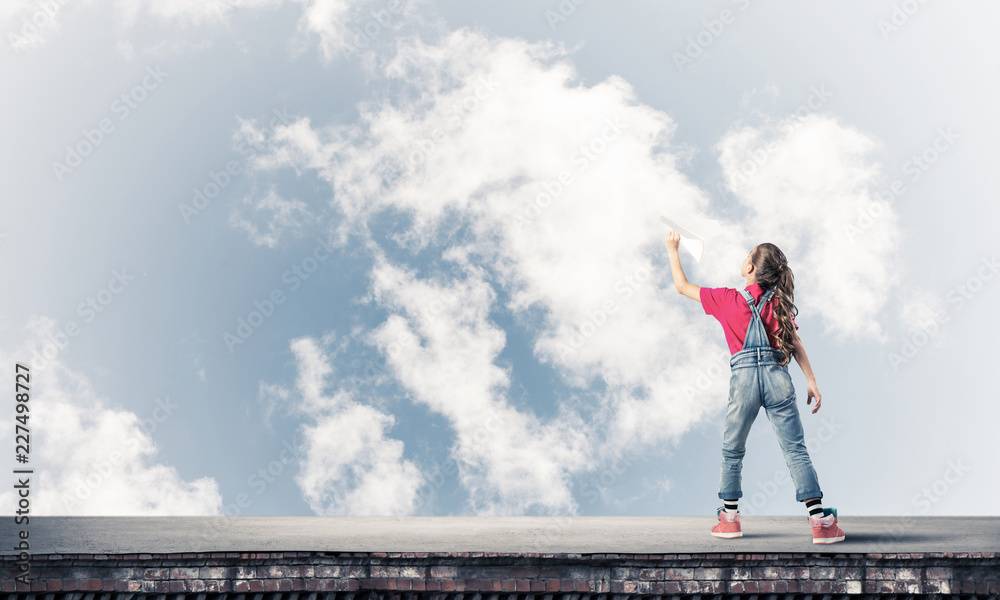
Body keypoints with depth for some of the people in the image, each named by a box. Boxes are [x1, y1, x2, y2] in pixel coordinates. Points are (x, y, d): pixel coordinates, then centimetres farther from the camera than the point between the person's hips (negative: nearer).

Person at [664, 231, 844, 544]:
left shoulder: (727, 299, 4)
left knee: (732, 450, 15)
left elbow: (682, 286, 13)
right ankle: (820, 522, -4)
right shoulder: (779, 302, 10)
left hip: (744, 377, -1)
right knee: (795, 450, 1)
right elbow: (795, 344, 3)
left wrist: (673, 250, 25)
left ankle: (729, 518, 21)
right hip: (777, 377, 2)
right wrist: (812, 382, 3)